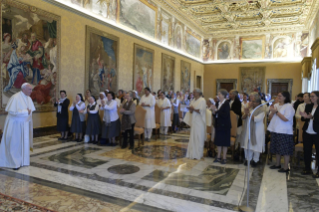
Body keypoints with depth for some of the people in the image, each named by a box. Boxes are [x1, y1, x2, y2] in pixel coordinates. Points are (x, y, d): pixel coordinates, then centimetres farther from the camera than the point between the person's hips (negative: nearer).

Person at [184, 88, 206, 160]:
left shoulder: (202, 100, -7)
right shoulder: (193, 101, 14)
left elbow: (201, 111, -15)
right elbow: (191, 111, 12)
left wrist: (194, 109, -21)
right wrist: (191, 110, -9)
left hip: (199, 122, -7)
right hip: (194, 121, 7)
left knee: (198, 138, -3)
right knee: (193, 137, 8)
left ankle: (198, 154, 4)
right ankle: (192, 153, 15)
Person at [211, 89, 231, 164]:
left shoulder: (226, 104, -12)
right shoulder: (218, 103, 6)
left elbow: (225, 115, -22)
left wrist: (216, 110, -19)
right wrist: (214, 112, -10)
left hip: (224, 126, -6)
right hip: (218, 125, 6)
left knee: (224, 142, 4)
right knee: (218, 142, 11)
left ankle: (224, 158, 14)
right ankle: (218, 157, 22)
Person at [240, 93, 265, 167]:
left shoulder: (261, 110, -9)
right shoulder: (250, 108, 10)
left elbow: (256, 119, -22)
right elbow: (243, 117, 5)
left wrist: (249, 113, -16)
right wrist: (246, 112, -13)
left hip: (256, 131, -6)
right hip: (248, 130, 6)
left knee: (255, 146, 3)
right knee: (247, 145, 9)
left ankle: (255, 160, 18)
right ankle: (248, 159, 22)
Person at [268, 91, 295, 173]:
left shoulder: (289, 106, -8)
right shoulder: (276, 105, 11)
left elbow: (286, 119, -19)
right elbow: (270, 118, 10)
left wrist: (276, 111, -17)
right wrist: (272, 112, -8)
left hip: (284, 131, -7)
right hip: (275, 130, 7)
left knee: (285, 150, 0)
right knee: (277, 148, 15)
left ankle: (286, 167, 9)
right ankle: (277, 164, 28)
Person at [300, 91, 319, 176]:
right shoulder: (308, 106, 10)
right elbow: (303, 119, 9)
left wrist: (312, 117, -27)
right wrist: (304, 116, -12)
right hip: (307, 133, 5)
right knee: (306, 151, 10)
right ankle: (307, 169, 22)